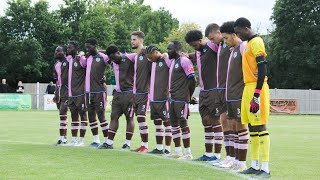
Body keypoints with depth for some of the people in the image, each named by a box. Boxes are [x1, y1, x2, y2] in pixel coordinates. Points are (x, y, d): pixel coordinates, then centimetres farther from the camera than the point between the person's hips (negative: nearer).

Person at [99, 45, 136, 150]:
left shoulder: (129, 58, -10)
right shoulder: (113, 62, 12)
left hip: (128, 93, -7)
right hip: (117, 93, 7)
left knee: (129, 118, 1)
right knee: (114, 117, 5)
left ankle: (127, 143, 8)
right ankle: (109, 142, 8)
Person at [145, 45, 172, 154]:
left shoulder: (167, 59, -8)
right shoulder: (154, 62, 16)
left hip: (163, 98, -8)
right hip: (153, 99, 8)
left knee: (167, 123, -2)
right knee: (157, 123, 12)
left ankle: (167, 149, 1)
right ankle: (159, 148, 19)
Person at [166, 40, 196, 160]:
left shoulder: (184, 61, -12)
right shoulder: (173, 61, 17)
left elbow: (192, 79, -13)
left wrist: (188, 95, -6)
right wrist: (171, 92, 16)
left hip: (181, 99, -10)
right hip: (173, 98, 10)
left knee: (183, 124, -8)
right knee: (174, 124, 12)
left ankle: (188, 153, -4)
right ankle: (177, 151, 20)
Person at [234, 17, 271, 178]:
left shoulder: (256, 42, -11)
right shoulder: (249, 44, 19)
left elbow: (262, 70, -19)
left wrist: (256, 96, -23)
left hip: (256, 89, -10)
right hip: (248, 88, 10)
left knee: (260, 126, -10)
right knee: (252, 127, 11)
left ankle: (265, 169, -10)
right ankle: (255, 166, 17)